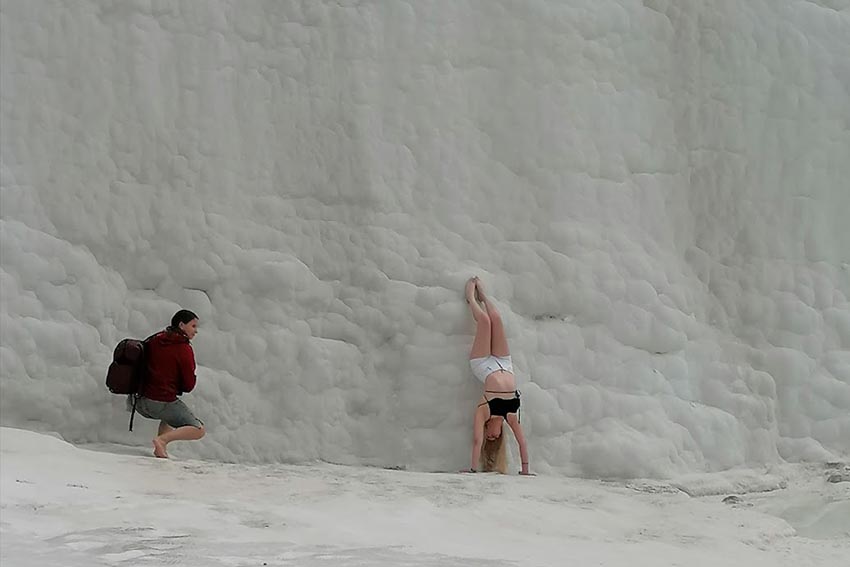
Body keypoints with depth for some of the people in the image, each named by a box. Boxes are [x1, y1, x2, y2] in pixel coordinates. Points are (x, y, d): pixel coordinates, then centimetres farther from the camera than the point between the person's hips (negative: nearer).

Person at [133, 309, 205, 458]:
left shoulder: (154, 340, 12)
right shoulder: (184, 348, -8)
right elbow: (189, 385, -6)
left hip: (141, 402, 7)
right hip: (163, 403, -7)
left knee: (171, 413, 36)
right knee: (199, 430, 1)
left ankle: (161, 450, 15)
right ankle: (162, 439, -19)